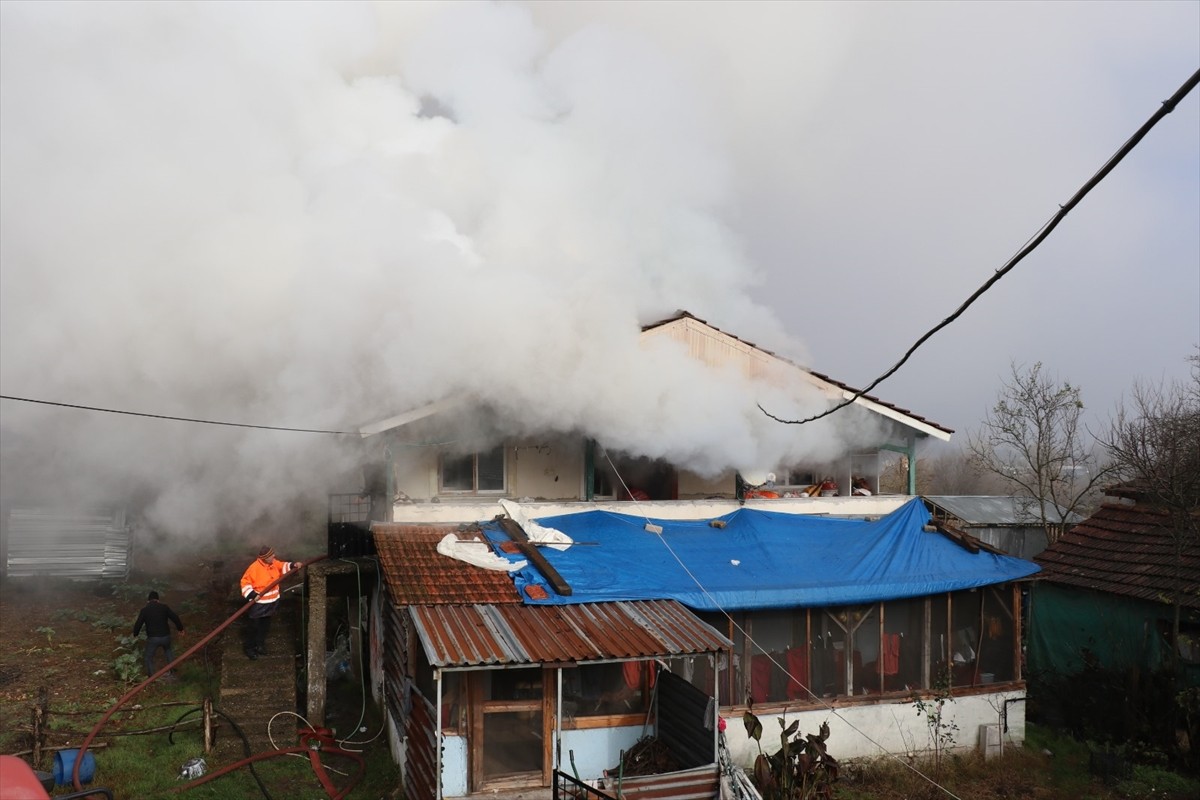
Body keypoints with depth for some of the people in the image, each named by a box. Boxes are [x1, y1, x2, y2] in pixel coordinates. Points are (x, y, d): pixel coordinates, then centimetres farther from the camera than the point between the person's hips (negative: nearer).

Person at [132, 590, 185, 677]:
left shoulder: (144, 610, -4)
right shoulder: (164, 607, 0)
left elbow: (138, 624, -4)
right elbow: (175, 618, 0)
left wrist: (135, 634, 15)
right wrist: (180, 629, 14)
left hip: (152, 638, -3)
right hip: (165, 636, 3)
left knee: (149, 657, 15)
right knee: (167, 650, 31)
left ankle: (151, 675, 15)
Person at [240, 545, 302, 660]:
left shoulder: (273, 563, -4)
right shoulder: (254, 567, -25)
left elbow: (282, 566, 13)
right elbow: (245, 582, -20)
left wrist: (293, 565, -5)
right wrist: (252, 595, -29)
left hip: (271, 601, 7)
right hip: (258, 603, -7)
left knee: (265, 625, 20)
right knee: (254, 626, 5)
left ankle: (260, 645, 37)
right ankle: (250, 648, 21)